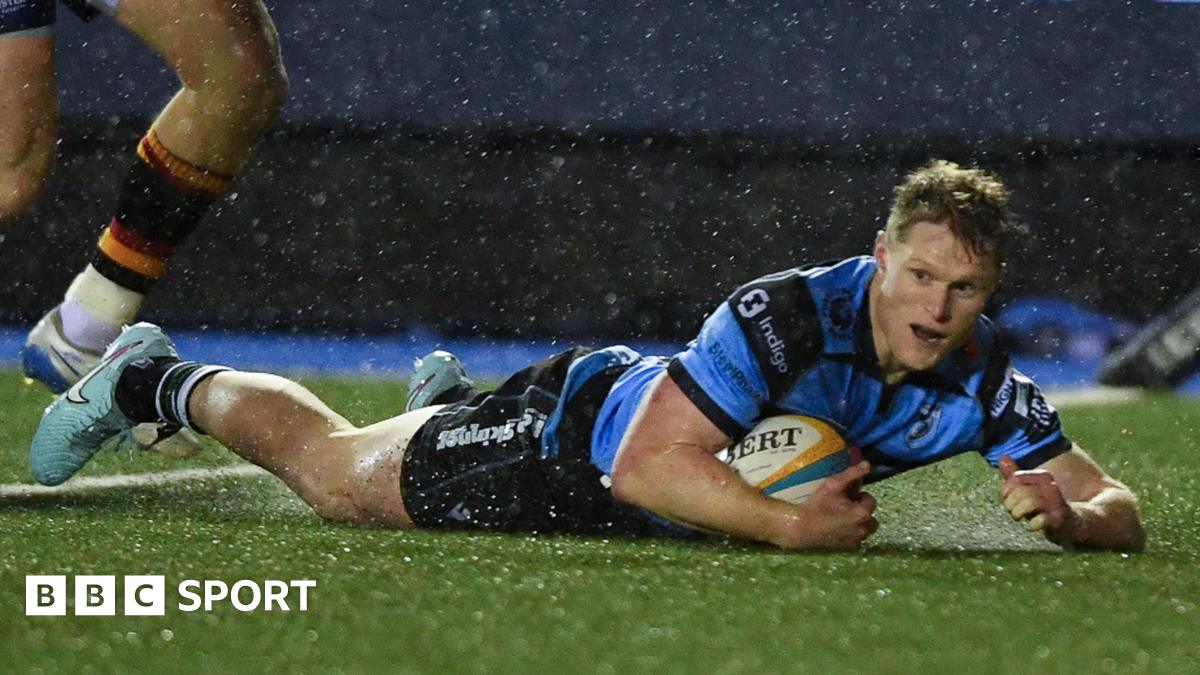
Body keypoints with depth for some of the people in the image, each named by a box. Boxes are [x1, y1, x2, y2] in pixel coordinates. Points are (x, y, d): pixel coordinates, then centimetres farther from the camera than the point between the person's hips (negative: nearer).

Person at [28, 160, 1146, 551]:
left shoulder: (981, 385, -23)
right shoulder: (787, 315, -40)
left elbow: (1119, 512, -21)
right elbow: (646, 460, -43)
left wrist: (1068, 511, -43)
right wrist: (786, 525, -51)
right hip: (572, 436, -5)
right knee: (330, 468, 16)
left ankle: (452, 398, 66)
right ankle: (153, 381, 41)